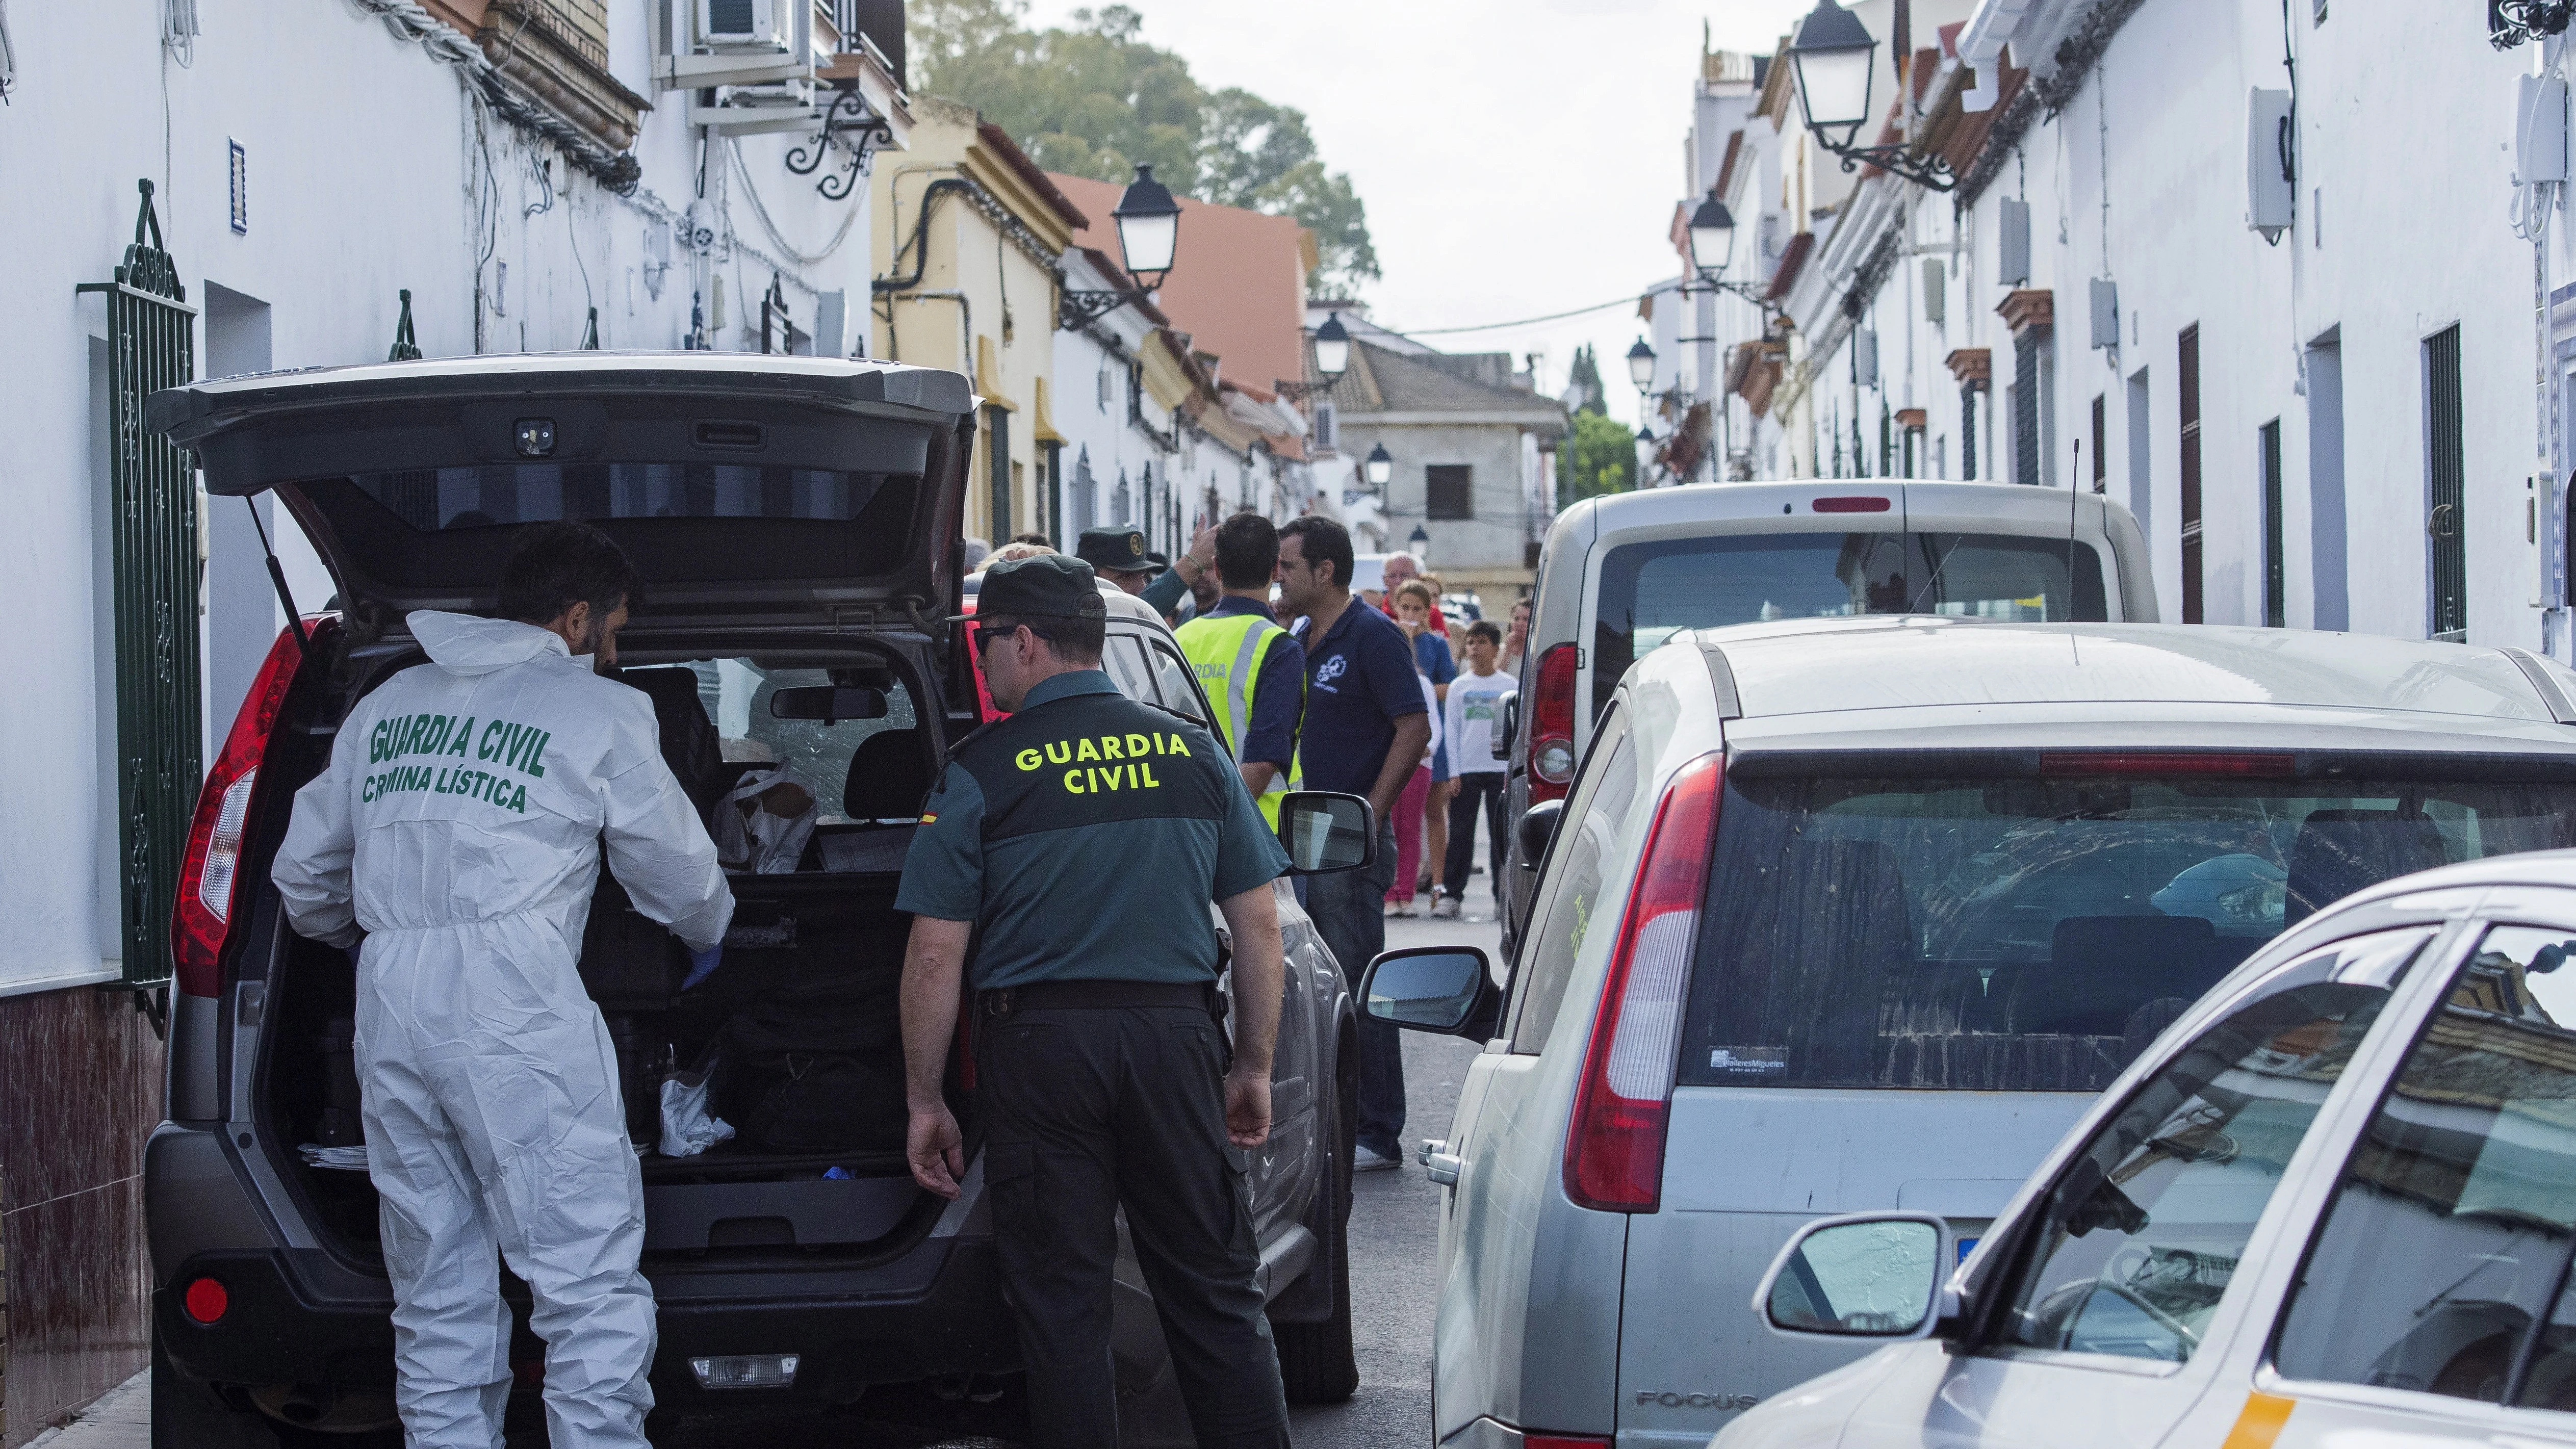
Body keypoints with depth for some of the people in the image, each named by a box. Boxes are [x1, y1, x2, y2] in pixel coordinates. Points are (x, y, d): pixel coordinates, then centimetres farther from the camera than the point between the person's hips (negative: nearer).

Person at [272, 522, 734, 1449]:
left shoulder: (388, 705, 20)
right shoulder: (599, 713, 5)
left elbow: (305, 871, 26)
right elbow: (678, 874, 14)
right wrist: (708, 934, 37)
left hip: (389, 1007, 6)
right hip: (516, 1008, -6)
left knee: (437, 1304, 10)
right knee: (592, 1288, -5)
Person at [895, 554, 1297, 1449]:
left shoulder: (982, 772, -4)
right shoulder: (1193, 753, 6)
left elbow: (936, 955, -5)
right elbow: (1258, 923, 6)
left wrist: (924, 1102, 2)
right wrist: (1253, 1068, 13)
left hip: (1040, 1043, -3)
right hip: (1176, 1036, 3)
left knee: (1062, 1307, 5)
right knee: (1216, 1292, 10)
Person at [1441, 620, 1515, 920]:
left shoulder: (1510, 686, 5)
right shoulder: (1458, 686, 8)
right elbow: (1452, 730, 6)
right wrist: (1454, 772, -1)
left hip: (1500, 769, -1)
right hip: (1466, 769, 1)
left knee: (1501, 834, 1)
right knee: (1460, 833, 0)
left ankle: (1503, 894, 5)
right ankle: (1451, 893, 2)